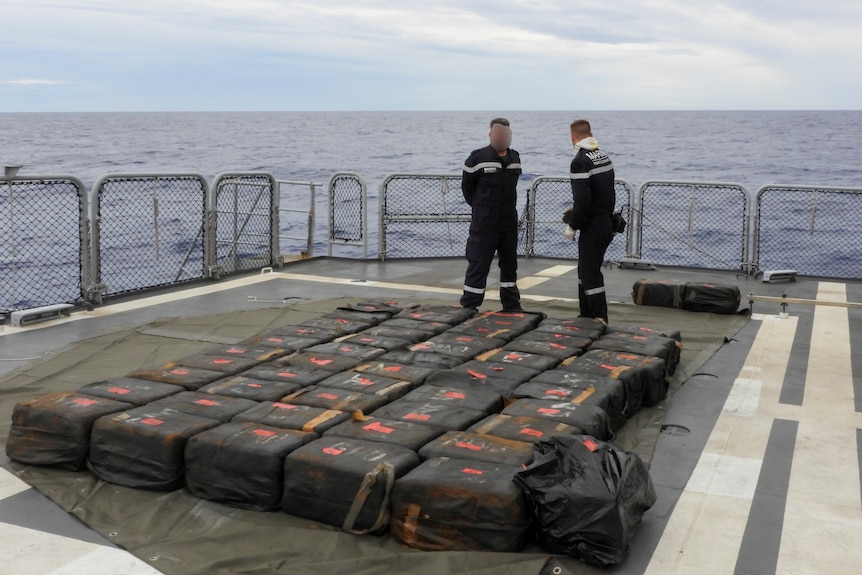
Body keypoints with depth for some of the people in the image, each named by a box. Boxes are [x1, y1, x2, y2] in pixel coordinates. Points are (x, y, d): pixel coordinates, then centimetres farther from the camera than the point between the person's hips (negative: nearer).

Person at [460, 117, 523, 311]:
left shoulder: (515, 158, 7)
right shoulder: (478, 158, -11)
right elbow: (467, 186, 0)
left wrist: (506, 207, 12)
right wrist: (479, 207, 6)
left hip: (509, 221, 6)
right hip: (484, 223, -6)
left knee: (510, 264, 14)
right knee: (478, 264, -4)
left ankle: (512, 306, 26)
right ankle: (469, 307, 5)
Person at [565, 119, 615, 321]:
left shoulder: (580, 162, -18)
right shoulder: (604, 156, 10)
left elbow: (582, 200, -23)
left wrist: (572, 226, -11)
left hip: (593, 227, -9)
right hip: (607, 223, 9)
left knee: (591, 274, -1)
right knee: (586, 269, 19)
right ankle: (587, 315, 27)